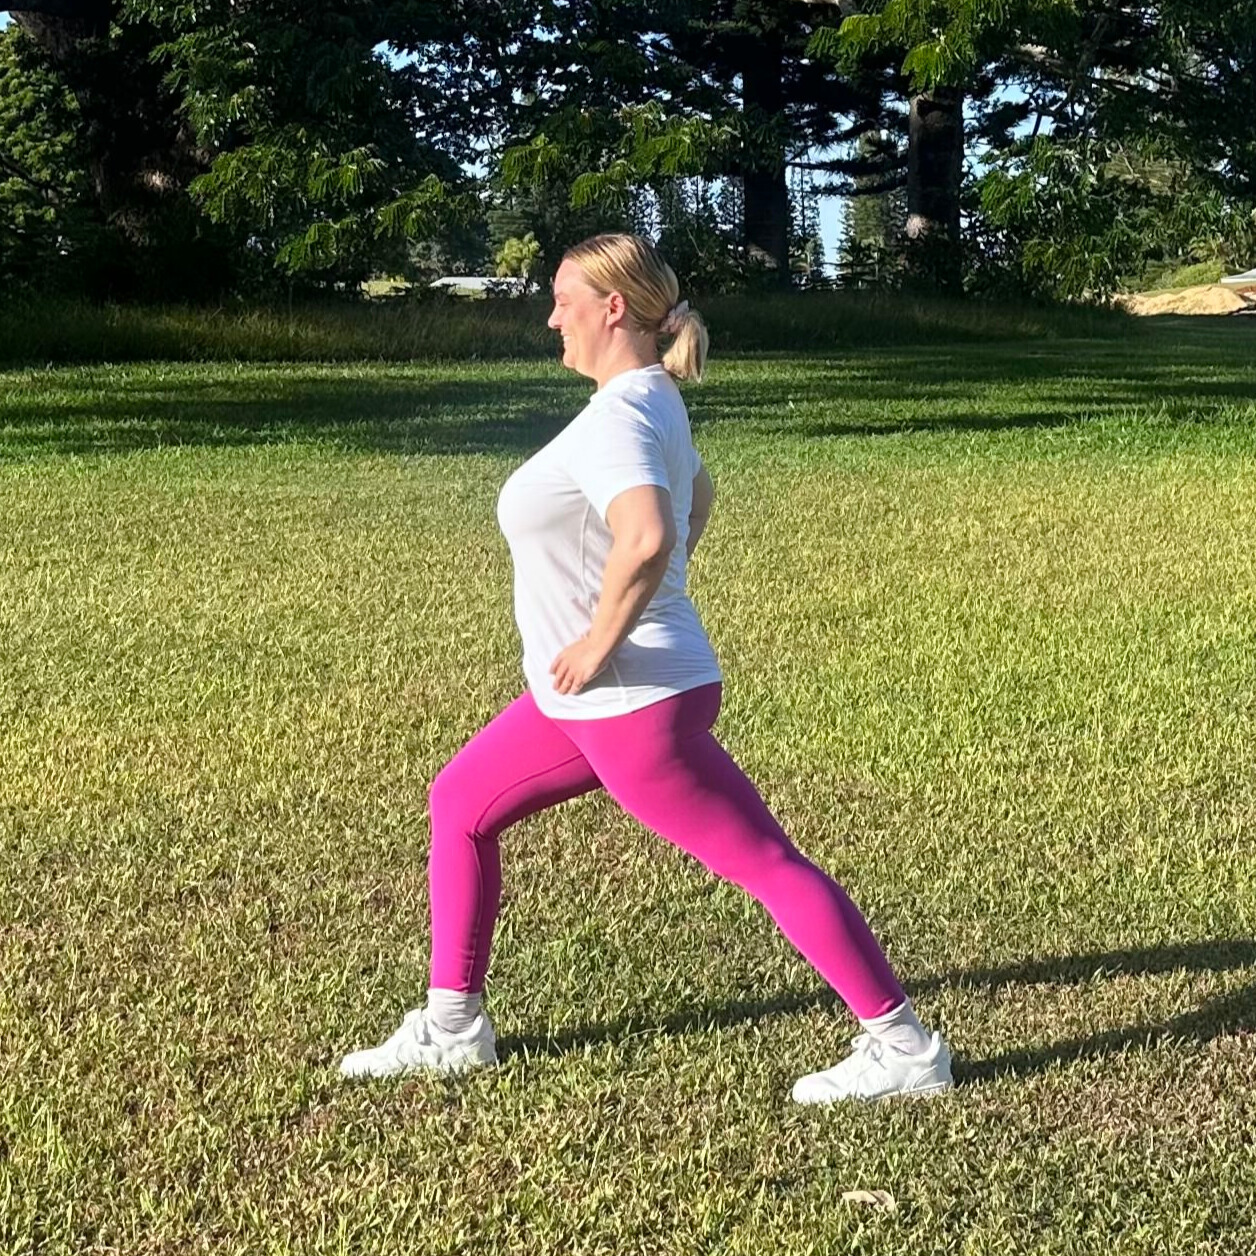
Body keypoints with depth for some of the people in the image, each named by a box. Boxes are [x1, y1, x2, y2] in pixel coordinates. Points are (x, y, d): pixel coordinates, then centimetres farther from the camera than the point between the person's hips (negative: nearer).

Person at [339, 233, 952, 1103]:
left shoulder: (615, 418, -22)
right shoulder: (652, 399, 10)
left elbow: (645, 541, -41)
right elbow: (697, 496, 28)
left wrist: (599, 645, -27)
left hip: (632, 703, -11)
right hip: (590, 703, 11)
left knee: (765, 862, -3)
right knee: (459, 805, 16)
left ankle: (904, 1049, 7)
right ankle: (453, 1029, 24)